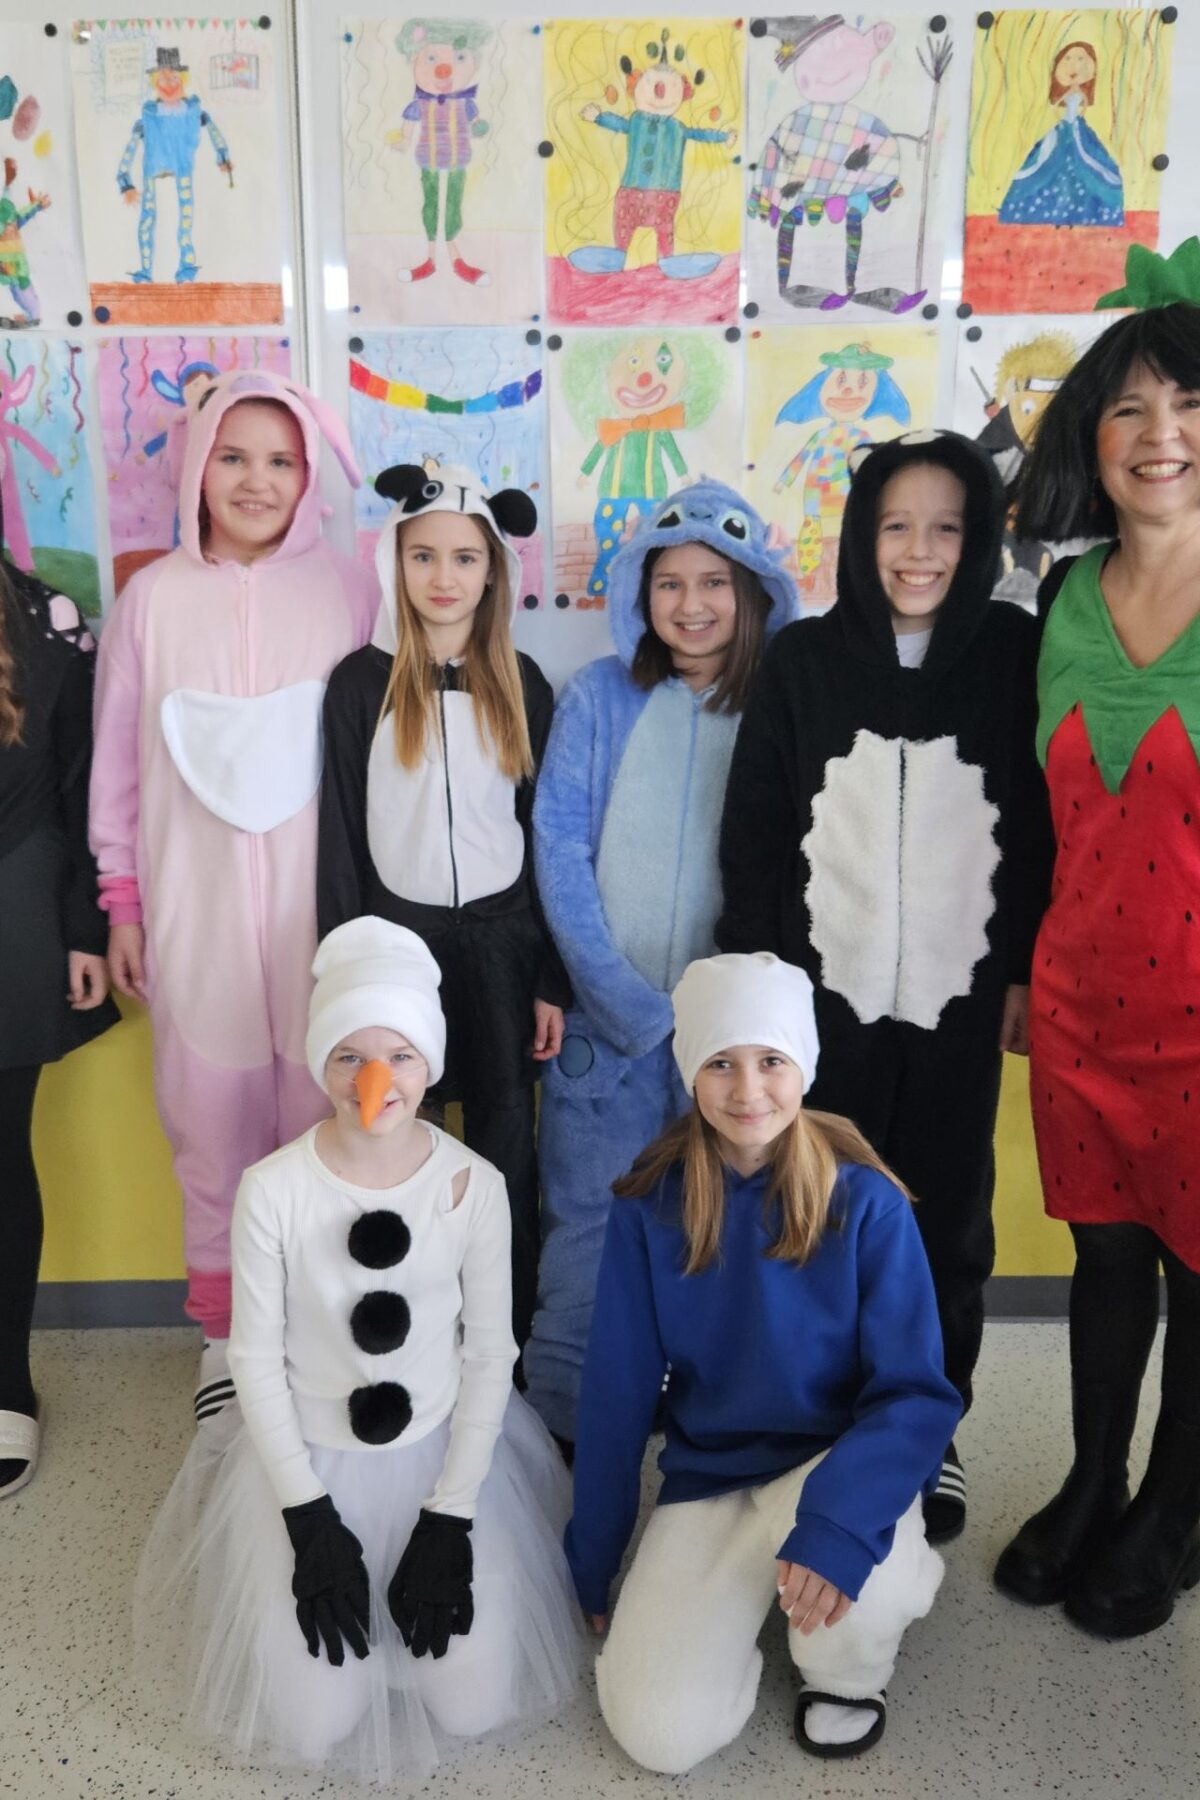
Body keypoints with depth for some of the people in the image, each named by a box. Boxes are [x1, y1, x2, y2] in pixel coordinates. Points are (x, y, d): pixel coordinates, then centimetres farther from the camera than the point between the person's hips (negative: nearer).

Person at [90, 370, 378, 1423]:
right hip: (194, 907, 1)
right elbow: (117, 762, 7)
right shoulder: (153, 598, 2)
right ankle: (229, 1329, 26)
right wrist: (122, 906, 7)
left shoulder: (348, 591, -2)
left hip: (320, 903, -1)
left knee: (325, 1117, 4)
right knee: (214, 1119, 9)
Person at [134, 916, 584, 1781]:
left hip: (445, 1449, 1)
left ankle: (427, 1571, 27)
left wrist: (451, 1516, -10)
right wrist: (308, 1517, -10)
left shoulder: (473, 1186, -15)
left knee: (470, 1701, -3)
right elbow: (256, 1359, -8)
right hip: (313, 1457, 0)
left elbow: (489, 1354, -7)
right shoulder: (274, 1190, -18)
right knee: (314, 1719, -4)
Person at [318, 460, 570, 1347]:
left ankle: (511, 1337, 20)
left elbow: (547, 833, 4)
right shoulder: (361, 682, -1)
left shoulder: (521, 683, 3)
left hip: (501, 939, 1)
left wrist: (553, 978, 0)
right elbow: (341, 836, -1)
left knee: (506, 1146, 7)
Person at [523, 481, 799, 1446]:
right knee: (586, 1230, 3)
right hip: (606, 1019, 0)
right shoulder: (599, 696, 1)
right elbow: (559, 845, -3)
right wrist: (629, 999, -10)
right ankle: (557, 1436, 19)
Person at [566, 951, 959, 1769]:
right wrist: (590, 1571, 4)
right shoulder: (650, 1207, -10)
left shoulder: (866, 1201, -16)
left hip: (839, 1461, -1)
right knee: (660, 1735, -15)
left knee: (844, 1582, -36)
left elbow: (917, 1393, -16)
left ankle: (847, 1667, 3)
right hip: (708, 1476, 2)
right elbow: (616, 1393, -2)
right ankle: (738, 1600, 18)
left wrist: (838, 1519, -35)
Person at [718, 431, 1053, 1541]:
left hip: (958, 994, 1)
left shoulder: (1016, 656, 0)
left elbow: (1047, 824, 3)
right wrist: (757, 975, -2)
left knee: (947, 1217, 11)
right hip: (827, 989, 0)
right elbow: (754, 834, 1)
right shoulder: (802, 662, 0)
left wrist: (1025, 972, 1)